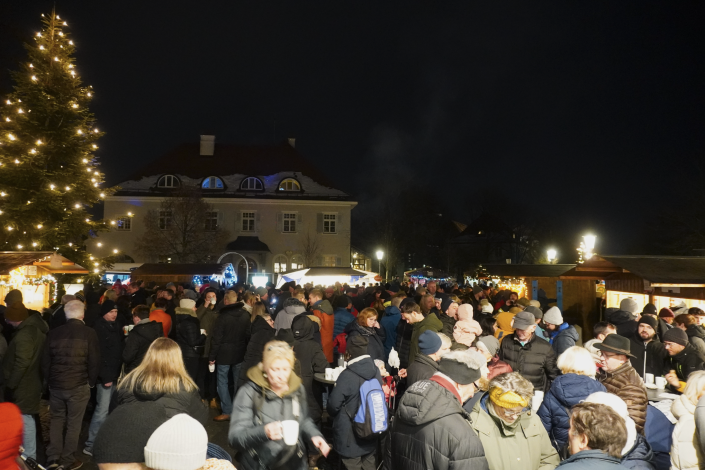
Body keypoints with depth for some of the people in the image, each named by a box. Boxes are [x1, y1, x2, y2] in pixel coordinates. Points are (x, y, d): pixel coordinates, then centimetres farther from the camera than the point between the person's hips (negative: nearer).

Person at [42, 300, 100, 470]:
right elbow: (94, 361, -9)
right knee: (73, 423, 9)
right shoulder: (89, 333, -10)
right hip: (79, 386, -3)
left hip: (56, 385, 3)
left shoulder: (53, 333, 1)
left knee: (56, 420, 19)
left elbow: (45, 361, 8)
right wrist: (91, 382, 7)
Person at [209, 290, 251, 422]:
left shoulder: (223, 316, -14)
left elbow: (217, 338, -13)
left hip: (224, 355, -4)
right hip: (240, 354, 5)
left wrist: (212, 356, -6)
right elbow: (249, 334, 5)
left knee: (223, 382, 4)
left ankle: (227, 411, 2)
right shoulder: (246, 315, -2)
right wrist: (246, 351, 14)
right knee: (239, 382, 14)